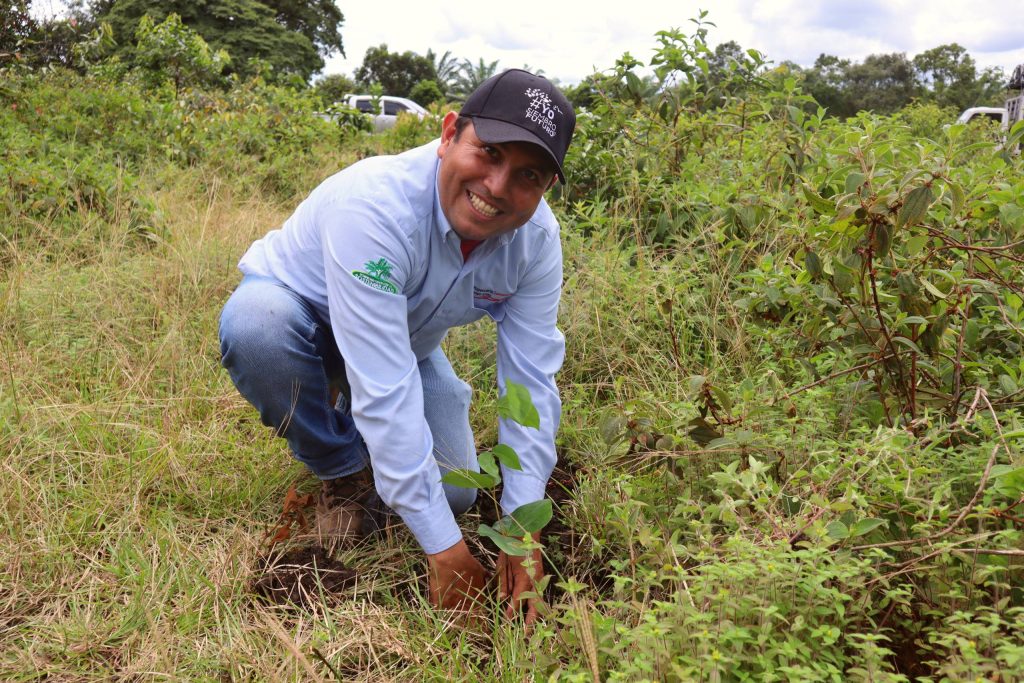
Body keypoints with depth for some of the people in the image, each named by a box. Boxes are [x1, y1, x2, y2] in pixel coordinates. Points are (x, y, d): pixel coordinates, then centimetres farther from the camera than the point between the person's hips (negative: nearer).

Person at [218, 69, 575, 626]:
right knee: (257, 323, -39)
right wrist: (443, 548, -40)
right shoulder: (375, 205, -40)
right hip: (300, 309, -4)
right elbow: (384, 387, -43)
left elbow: (531, 384, -19)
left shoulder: (537, 237, -21)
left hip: (406, 338, 4)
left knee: (456, 492, -7)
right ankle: (342, 469, -9)